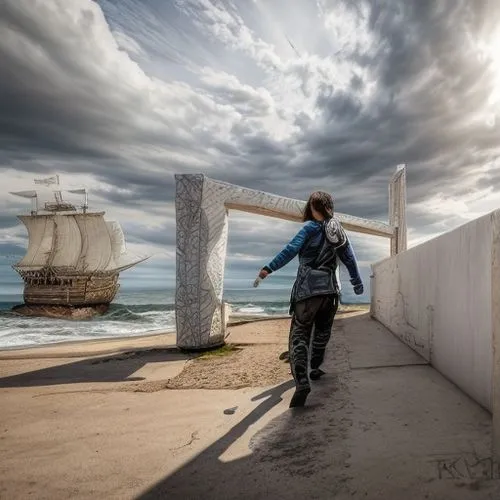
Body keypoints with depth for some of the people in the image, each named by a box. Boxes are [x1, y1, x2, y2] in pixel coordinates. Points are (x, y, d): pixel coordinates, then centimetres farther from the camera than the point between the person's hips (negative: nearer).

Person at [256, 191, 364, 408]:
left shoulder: (311, 228, -3)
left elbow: (291, 250, -15)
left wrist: (269, 268, -15)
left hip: (307, 290, -5)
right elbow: (350, 259, 18)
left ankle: (302, 382, -21)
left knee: (299, 335, -6)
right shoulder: (339, 231, 13)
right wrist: (358, 284, 29)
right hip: (330, 290, 6)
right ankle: (314, 368, 38)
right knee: (322, 332, 24)